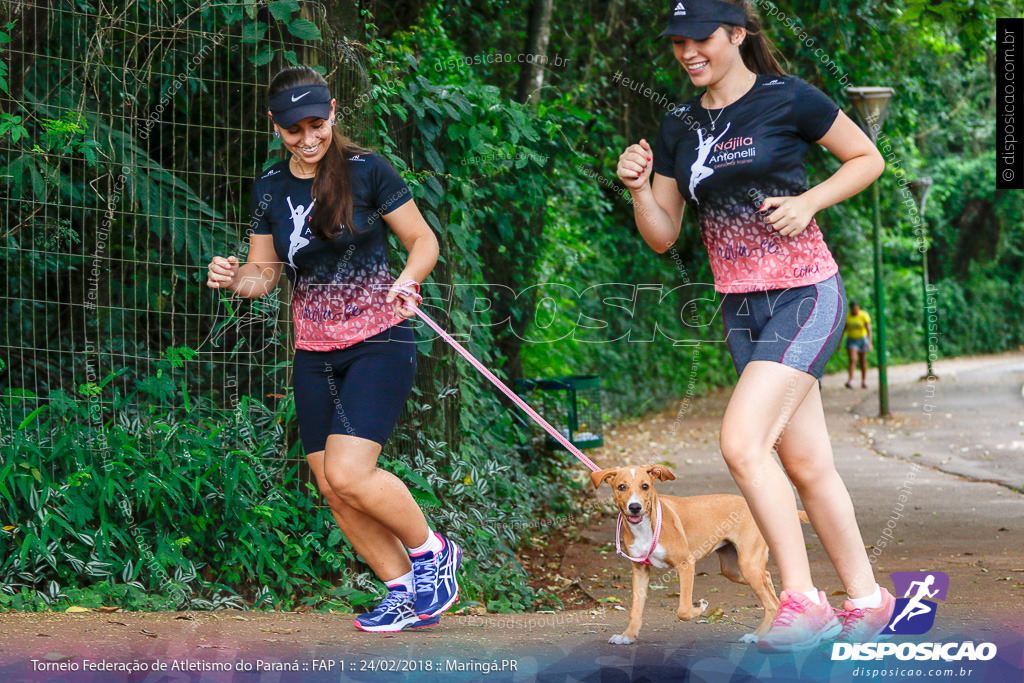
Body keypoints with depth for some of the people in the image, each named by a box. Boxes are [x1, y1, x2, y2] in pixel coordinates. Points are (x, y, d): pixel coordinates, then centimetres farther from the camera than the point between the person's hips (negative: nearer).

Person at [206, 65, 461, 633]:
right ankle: (406, 594, 18)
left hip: (379, 339, -6)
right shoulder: (270, 187, 6)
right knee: (333, 490, 3)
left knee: (348, 473, -20)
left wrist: (406, 283, -20)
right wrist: (233, 279, -11)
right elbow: (265, 273, 11)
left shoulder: (368, 171, -8)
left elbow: (423, 240, -1)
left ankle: (432, 552, 5)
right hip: (314, 352, 6)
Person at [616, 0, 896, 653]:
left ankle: (802, 600, -12)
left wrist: (807, 202, -12)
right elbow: (662, 236, 11)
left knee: (743, 441, -20)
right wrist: (638, 186, -7)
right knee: (806, 464, 8)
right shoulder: (680, 127, 10)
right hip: (742, 310, 6)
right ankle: (867, 598, 19)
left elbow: (868, 158, 2)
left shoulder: (789, 98, -6)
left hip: (806, 296, -6)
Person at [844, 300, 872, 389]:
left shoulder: (864, 316, -11)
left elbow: (868, 329, -19)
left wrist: (869, 342, -31)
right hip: (851, 340, 0)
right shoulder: (846, 317, -4)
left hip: (862, 339, 0)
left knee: (863, 360, 8)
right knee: (852, 359, -16)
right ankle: (850, 381, -26)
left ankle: (864, 381, 21)